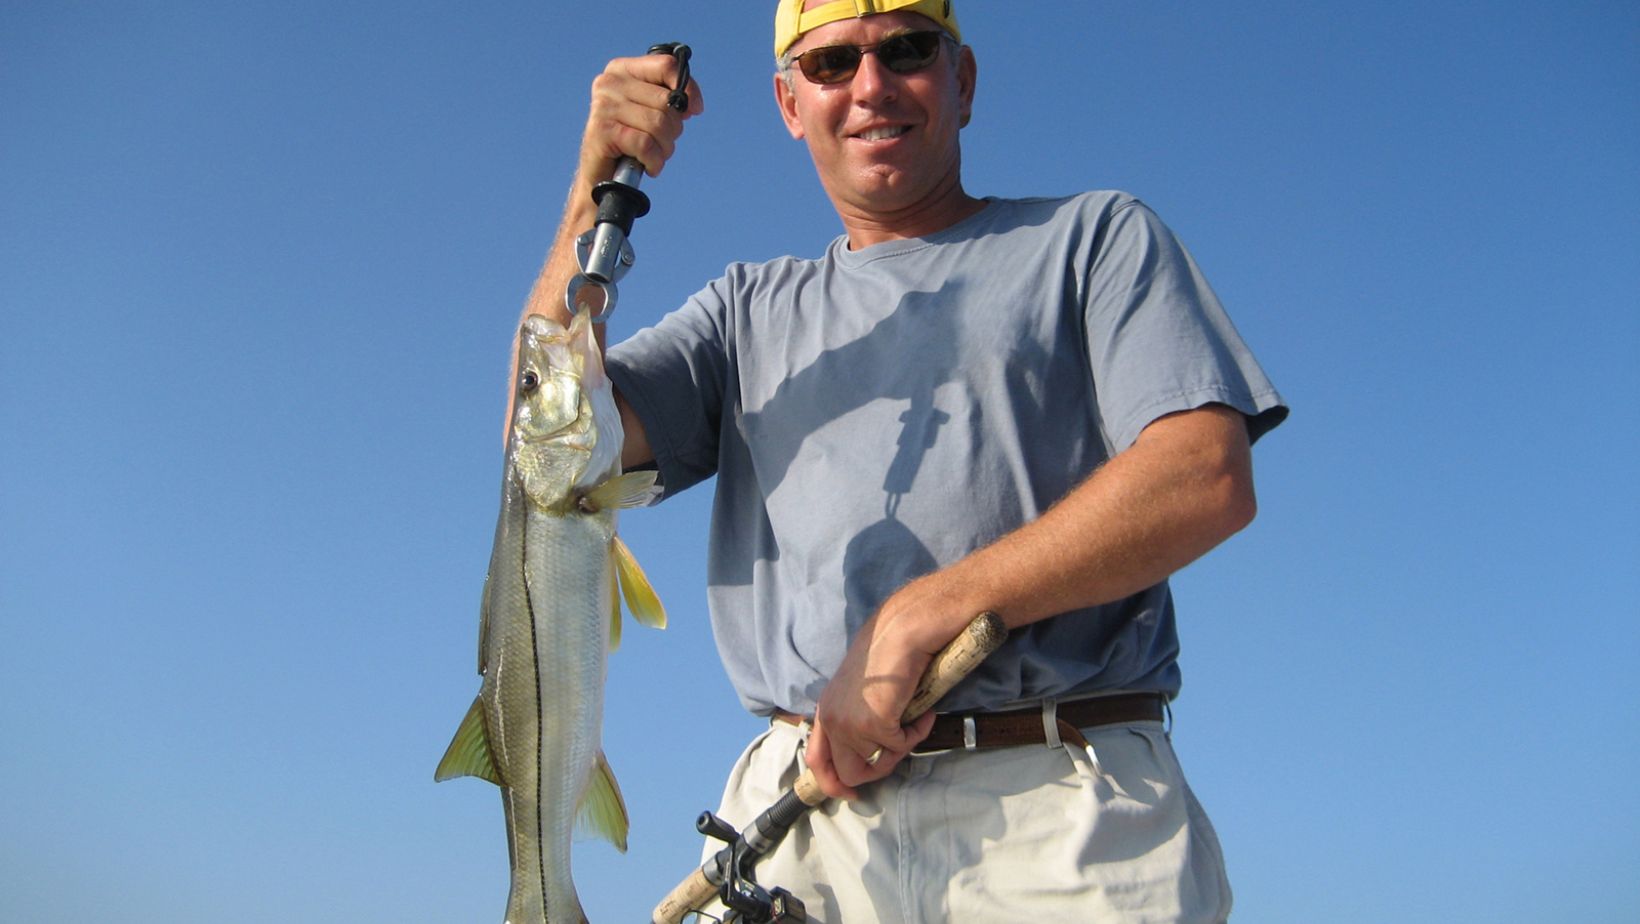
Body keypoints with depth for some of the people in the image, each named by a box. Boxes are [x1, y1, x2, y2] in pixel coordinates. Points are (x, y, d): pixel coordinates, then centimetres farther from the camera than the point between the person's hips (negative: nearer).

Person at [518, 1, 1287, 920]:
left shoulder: (1096, 237, 12)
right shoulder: (750, 308, 21)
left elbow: (1208, 480, -5)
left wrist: (915, 618, -12)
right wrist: (597, 192, 1)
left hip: (1067, 811, -2)